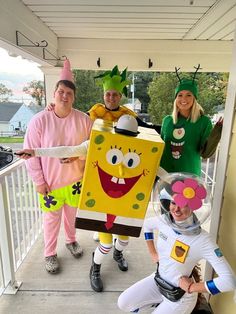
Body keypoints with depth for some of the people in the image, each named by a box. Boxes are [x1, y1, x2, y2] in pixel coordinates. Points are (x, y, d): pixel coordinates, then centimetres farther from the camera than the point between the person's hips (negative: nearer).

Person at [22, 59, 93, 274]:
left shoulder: (84, 119, -9)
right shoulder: (39, 120, -14)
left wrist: (77, 155, -16)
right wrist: (39, 180, -9)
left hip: (76, 179, 2)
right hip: (50, 182, -1)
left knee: (72, 214, 22)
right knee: (51, 219, 15)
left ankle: (71, 240, 51)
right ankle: (50, 254, 39)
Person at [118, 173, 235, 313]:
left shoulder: (203, 240, -32)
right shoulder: (164, 220, -15)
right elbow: (147, 225, 8)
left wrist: (191, 288, -23)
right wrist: (153, 253, 6)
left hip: (180, 296, -5)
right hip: (158, 280, 5)